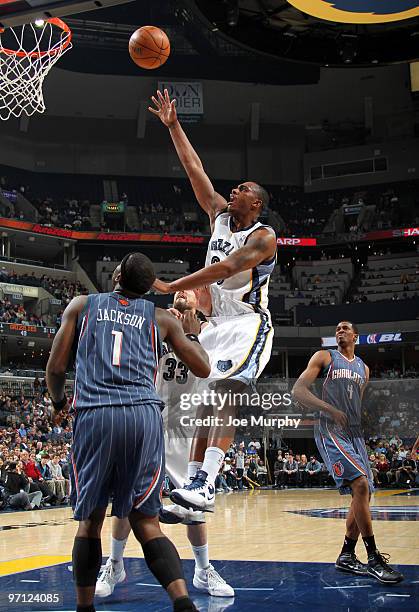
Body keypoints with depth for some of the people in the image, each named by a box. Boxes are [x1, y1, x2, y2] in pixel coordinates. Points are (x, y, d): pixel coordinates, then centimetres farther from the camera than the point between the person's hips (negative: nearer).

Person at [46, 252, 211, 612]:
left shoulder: (82, 305, 16)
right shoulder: (160, 318, 18)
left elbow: (55, 369, 13)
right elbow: (203, 368, 20)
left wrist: (59, 401, 34)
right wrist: (188, 331, 37)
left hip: (94, 414, -1)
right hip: (144, 415, 1)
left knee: (90, 520, 13)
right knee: (146, 521, 4)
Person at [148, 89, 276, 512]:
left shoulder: (263, 237, -10)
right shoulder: (219, 215, 12)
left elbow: (227, 267, -25)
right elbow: (194, 169, 12)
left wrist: (170, 287, -29)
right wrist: (173, 126, 9)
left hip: (248, 324, -8)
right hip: (216, 323, 8)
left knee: (224, 394, -25)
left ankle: (204, 487, -34)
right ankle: (195, 485, 1)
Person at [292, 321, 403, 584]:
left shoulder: (363, 368, 20)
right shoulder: (325, 357, 3)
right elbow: (298, 390, -6)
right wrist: (330, 409, -20)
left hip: (355, 434, 7)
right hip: (331, 431, -7)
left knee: (364, 494, 4)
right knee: (360, 484, -22)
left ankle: (347, 556, 18)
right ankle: (374, 559, -16)